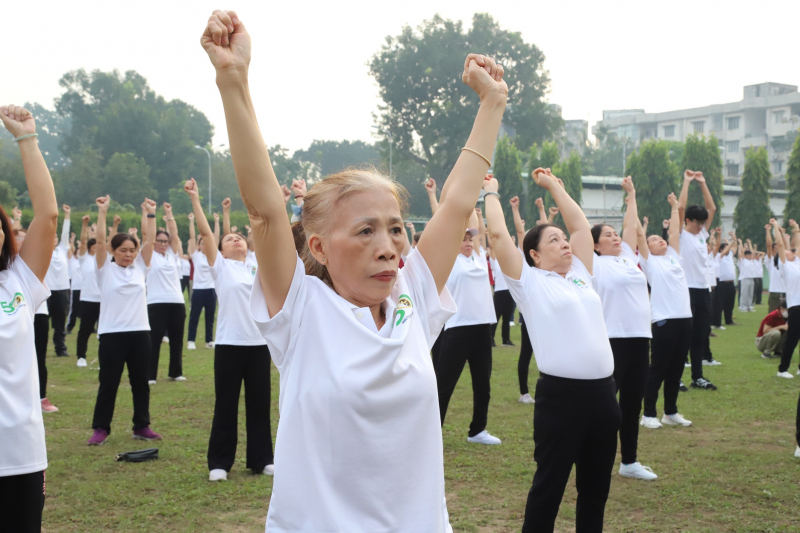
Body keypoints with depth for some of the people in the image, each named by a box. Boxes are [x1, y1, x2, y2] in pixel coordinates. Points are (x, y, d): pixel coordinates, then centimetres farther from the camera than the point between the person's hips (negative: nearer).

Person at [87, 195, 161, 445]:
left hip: (140, 332, 3)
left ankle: (142, 426, 19)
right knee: (108, 384, 3)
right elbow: (100, 241, -11)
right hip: (112, 334, -3)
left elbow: (149, 239, 2)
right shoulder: (105, 268, 0)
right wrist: (102, 212, -14)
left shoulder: (140, 267, 8)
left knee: (140, 382, 10)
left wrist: (149, 213, -1)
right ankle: (101, 428, 12)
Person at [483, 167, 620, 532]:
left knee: (596, 486, 15)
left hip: (602, 391, 6)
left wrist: (553, 185, 30)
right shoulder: (529, 281, 0)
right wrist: (491, 192, 10)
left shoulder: (580, 276, 17)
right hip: (560, 394, -6)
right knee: (549, 486, 4)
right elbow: (498, 233, -5)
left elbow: (582, 226, 23)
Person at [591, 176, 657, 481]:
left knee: (633, 401, 12)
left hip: (639, 338, 7)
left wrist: (631, 195, 31)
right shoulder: (594, 264, -2)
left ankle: (629, 461, 22)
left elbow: (631, 227, 25)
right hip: (611, 340, -7)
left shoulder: (628, 258, 16)